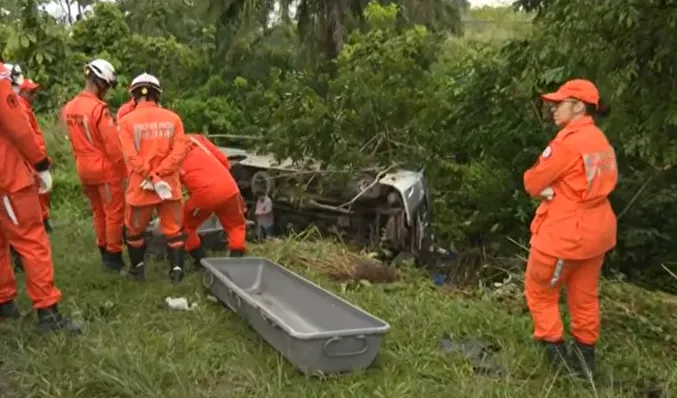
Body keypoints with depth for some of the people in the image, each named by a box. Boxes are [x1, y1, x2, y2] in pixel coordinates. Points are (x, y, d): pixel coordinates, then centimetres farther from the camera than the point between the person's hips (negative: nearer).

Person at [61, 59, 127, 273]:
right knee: (114, 213, 3)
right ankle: (113, 257, 8)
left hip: (84, 168, 8)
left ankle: (104, 253, 29)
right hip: (106, 168, -8)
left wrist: (82, 159, 18)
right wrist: (123, 169, -12)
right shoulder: (99, 108, -20)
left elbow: (73, 141, 10)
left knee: (98, 212, 19)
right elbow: (112, 143, -21)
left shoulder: (69, 108, 4)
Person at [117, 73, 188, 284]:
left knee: (135, 229, 19)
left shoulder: (127, 120, -7)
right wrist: (159, 175, -13)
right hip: (169, 184, 1)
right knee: (173, 229, 12)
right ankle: (177, 269, 9)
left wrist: (152, 178, -14)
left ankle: (138, 267, 30)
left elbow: (131, 157, -16)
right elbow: (179, 151, -10)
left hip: (140, 186, -1)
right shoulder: (172, 118, -2)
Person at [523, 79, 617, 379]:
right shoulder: (600, 140, 8)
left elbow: (533, 183, -15)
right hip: (595, 230, 8)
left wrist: (544, 185, 6)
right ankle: (586, 357, 28)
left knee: (539, 292, 10)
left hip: (564, 233, -8)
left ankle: (558, 355, 12)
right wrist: (554, 188, -3)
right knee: (585, 296, 18)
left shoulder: (568, 141, -20)